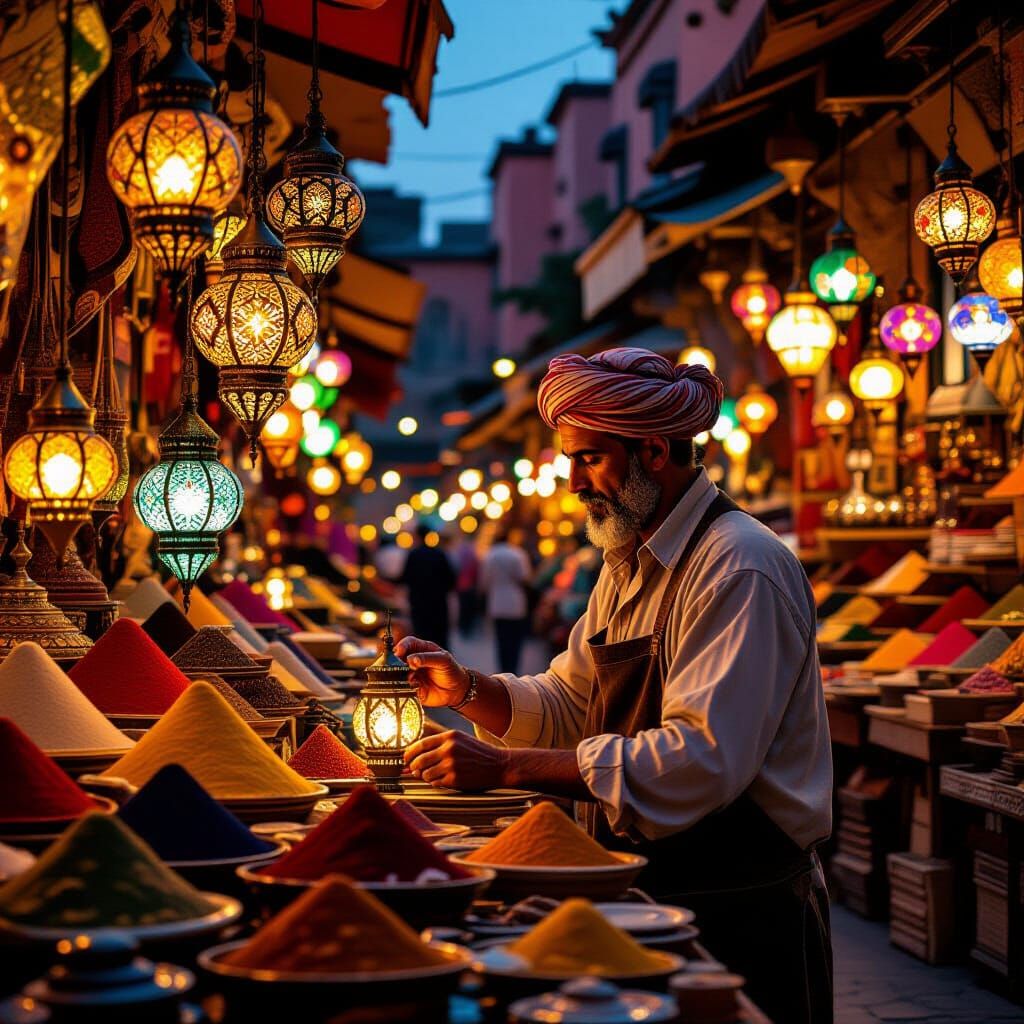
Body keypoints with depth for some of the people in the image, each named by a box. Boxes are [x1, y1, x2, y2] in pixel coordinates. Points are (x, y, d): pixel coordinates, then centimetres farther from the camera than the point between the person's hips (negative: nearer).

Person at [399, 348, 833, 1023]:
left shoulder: (742, 570, -21)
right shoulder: (629, 566, 11)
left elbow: (704, 759, -30)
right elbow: (569, 706, 15)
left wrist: (509, 767, -31)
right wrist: (469, 691, -6)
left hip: (738, 914, -8)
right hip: (647, 898, 9)